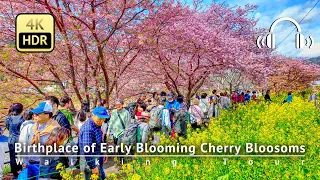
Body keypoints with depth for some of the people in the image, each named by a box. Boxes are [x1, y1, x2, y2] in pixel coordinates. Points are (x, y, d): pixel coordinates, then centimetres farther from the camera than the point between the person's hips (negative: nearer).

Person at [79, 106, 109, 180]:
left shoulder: (97, 125, 2)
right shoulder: (88, 129, -28)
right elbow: (86, 151, -29)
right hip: (90, 162, -9)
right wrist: (93, 166, -24)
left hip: (97, 160, 9)